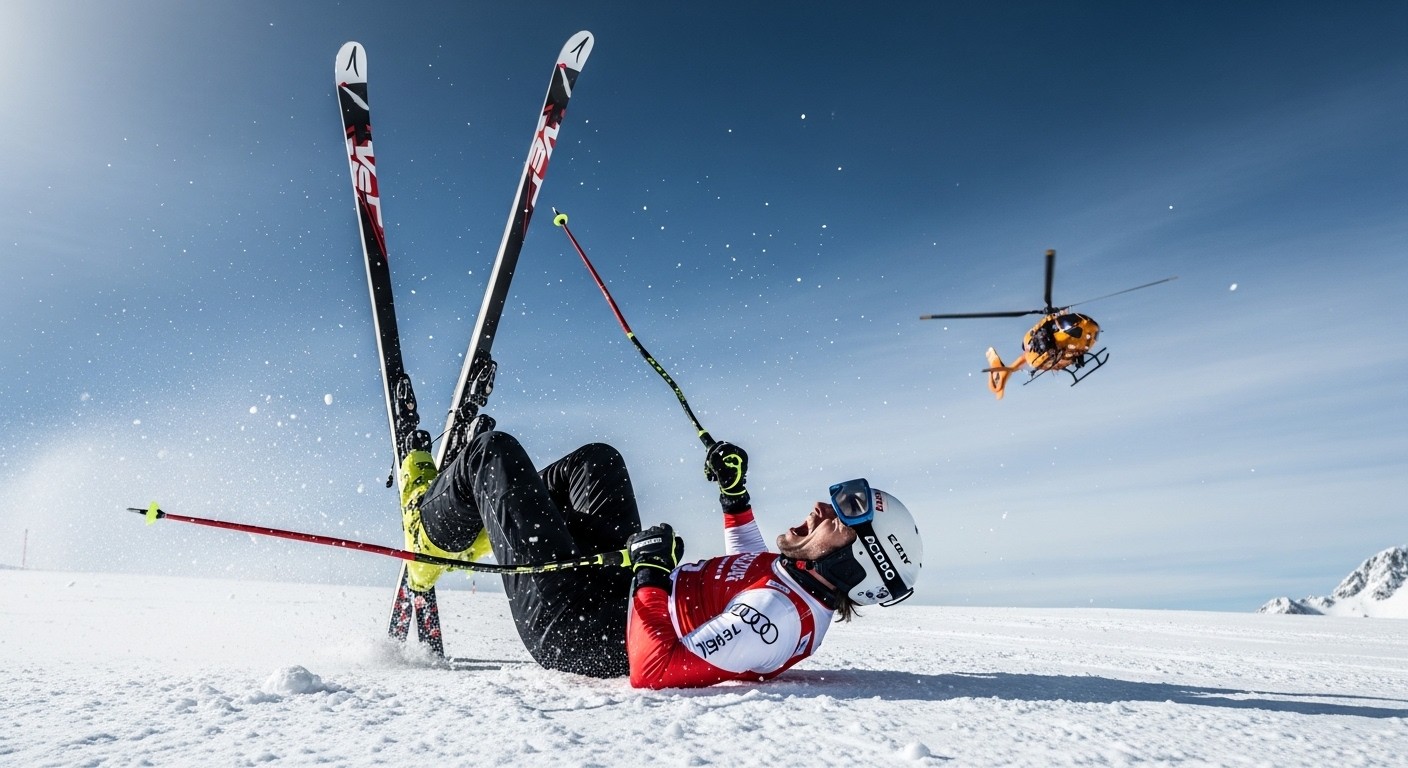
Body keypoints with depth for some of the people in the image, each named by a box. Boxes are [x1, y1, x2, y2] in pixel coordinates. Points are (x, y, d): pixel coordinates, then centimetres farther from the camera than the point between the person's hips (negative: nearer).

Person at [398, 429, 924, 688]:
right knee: (597, 460, 19)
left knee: (496, 451, -2)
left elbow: (653, 674, -36)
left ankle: (433, 535, 31)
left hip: (569, 625, -9)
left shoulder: (778, 616, -33)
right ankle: (485, 522, 35)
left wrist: (651, 574, -31)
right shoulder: (808, 584, -5)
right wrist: (735, 492, 12)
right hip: (623, 589, 9)